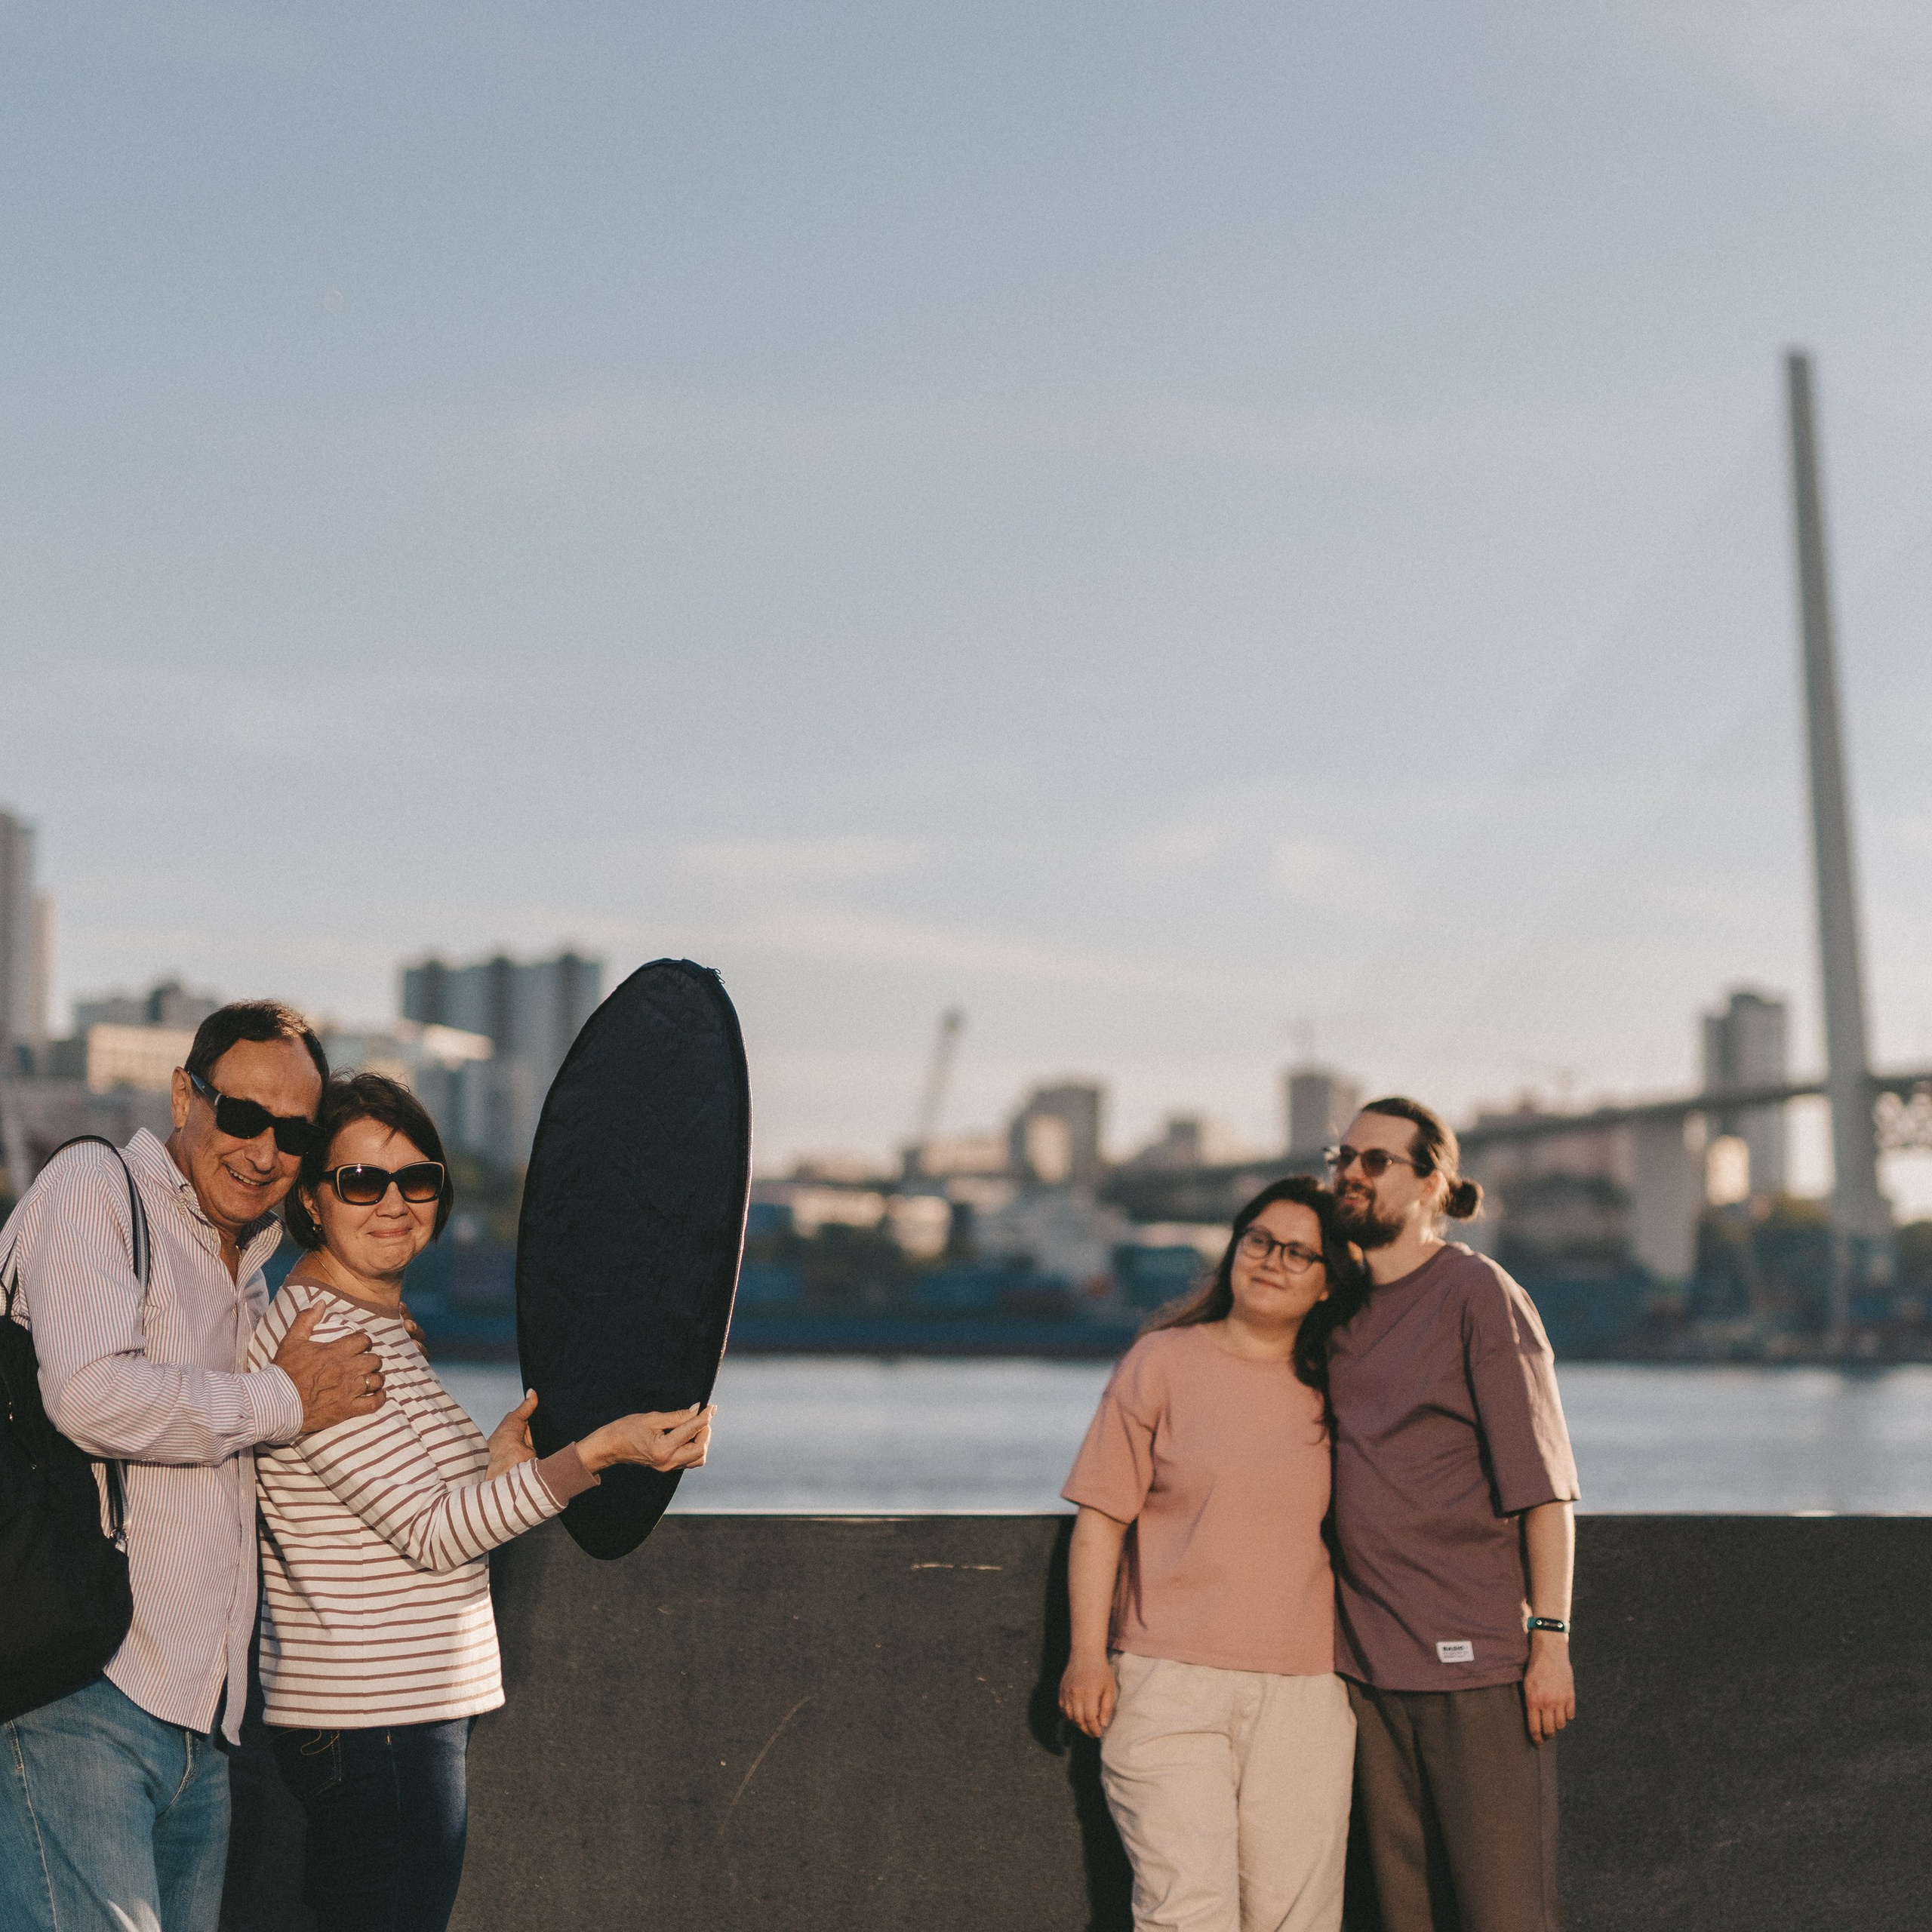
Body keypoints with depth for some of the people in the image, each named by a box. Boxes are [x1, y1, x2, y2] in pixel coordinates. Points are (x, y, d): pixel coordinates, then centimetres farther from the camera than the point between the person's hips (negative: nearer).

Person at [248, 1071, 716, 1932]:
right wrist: (596, 1452, -25)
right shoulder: (317, 1338, -16)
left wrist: (498, 1456, 3)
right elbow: (433, 1534, -20)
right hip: (376, 1728, -10)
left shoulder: (374, 1326, 15)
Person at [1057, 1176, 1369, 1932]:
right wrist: (1088, 1653, -5)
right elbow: (1102, 1517, 2)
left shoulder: (1329, 1392, 11)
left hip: (1302, 1694, 3)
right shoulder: (1161, 1362, 3)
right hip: (1169, 1688, -3)